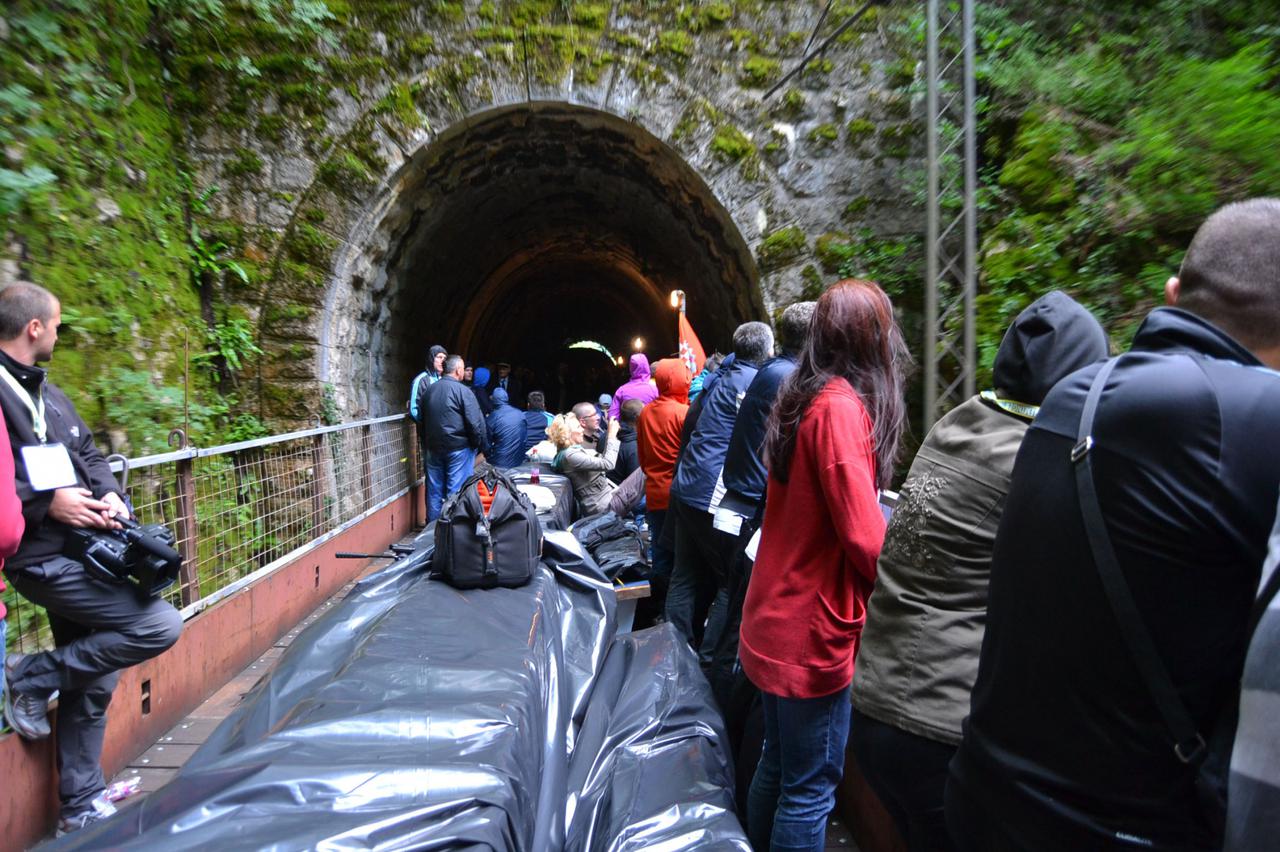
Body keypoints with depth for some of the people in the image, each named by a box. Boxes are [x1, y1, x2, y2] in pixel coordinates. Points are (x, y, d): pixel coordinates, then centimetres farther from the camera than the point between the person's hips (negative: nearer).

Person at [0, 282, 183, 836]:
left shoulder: (47, 392, 17)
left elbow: (88, 453, 19)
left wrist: (110, 493, 1)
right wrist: (47, 502, -21)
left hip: (81, 550, 9)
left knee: (92, 683, 16)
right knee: (159, 626, -16)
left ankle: (81, 807, 30)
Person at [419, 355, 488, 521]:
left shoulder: (428, 390, 9)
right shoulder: (462, 391, -12)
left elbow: (421, 417, 16)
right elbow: (476, 423, -15)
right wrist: (482, 446, -5)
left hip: (433, 448, 6)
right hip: (458, 448, -6)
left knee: (434, 490, 13)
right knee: (456, 491, -1)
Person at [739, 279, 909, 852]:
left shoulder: (800, 399, 6)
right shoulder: (841, 406, -19)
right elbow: (865, 538, -22)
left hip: (774, 620, 8)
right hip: (812, 631, -8)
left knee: (777, 766, 23)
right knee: (811, 789, 8)